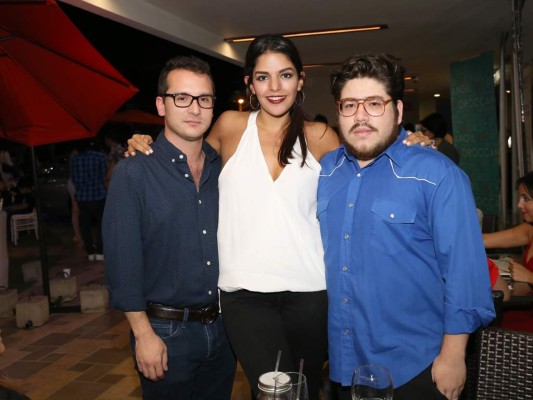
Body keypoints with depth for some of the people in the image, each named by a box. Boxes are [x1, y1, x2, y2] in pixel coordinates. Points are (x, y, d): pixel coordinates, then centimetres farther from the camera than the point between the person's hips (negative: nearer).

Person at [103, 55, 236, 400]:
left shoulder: (223, 168, 3)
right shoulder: (133, 173, -11)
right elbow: (122, 260, -13)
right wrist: (144, 334, -14)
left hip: (221, 326, 5)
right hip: (166, 332, -4)